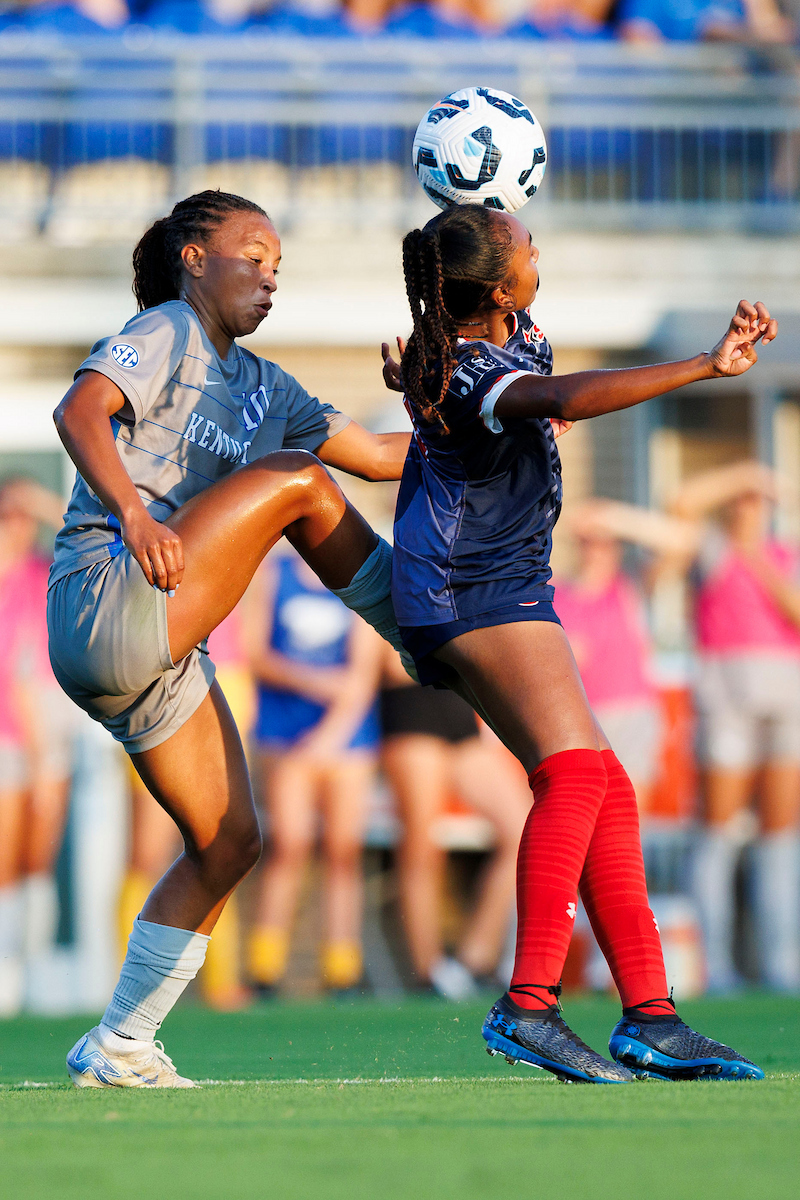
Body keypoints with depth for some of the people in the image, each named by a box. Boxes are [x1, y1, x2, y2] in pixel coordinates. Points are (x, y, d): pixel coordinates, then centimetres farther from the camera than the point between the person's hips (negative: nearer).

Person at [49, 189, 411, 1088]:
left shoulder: (261, 388, 23)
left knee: (227, 842, 7)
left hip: (161, 649, 9)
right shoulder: (166, 332, -2)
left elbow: (379, 456, 25)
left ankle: (118, 1047, 12)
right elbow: (80, 412, -20)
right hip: (105, 601, -9)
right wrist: (133, 516, -34)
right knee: (295, 481, -13)